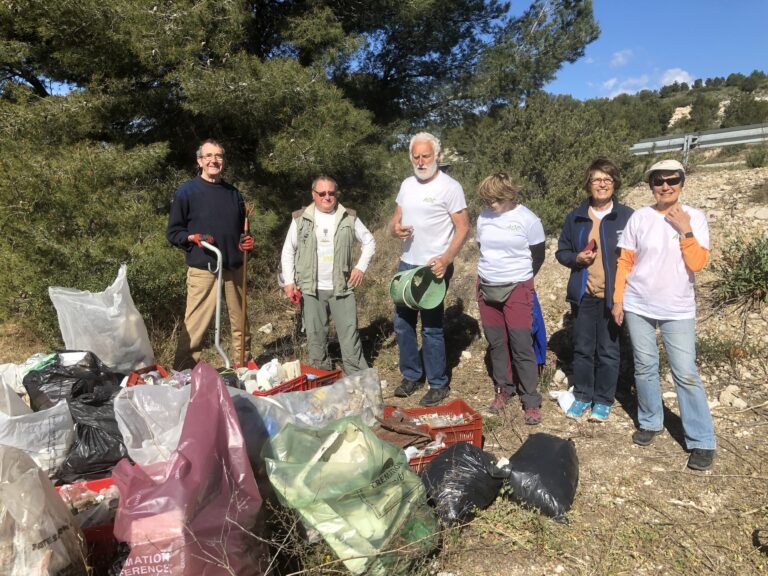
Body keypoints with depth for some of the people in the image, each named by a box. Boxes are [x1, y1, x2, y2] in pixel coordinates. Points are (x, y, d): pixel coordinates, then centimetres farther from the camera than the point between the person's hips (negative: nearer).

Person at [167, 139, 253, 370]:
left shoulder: (234, 193, 15)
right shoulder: (187, 191, 1)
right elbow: (173, 232, 3)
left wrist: (246, 242, 4)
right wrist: (193, 237, -16)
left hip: (234, 267, 5)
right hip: (202, 268, -4)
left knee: (240, 323, 10)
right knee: (195, 326, -6)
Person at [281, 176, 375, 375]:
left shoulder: (349, 217, 2)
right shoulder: (300, 219, 2)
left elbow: (369, 241, 11)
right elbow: (288, 251, 7)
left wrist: (361, 266, -2)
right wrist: (289, 281, -1)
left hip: (342, 287, 0)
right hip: (312, 289, 1)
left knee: (350, 334, 2)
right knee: (315, 336, 9)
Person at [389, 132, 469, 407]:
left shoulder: (450, 187, -10)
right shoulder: (407, 184, 10)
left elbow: (463, 228, -12)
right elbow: (395, 219, 16)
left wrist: (445, 260, -26)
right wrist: (395, 228, -10)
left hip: (434, 267, -7)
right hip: (407, 263, 7)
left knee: (431, 327, -1)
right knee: (402, 322, 12)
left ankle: (438, 385, 15)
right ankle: (412, 376, 29)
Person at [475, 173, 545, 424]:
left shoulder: (528, 220, -9)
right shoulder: (483, 218, 3)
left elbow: (538, 256, 0)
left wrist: (520, 279, 7)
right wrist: (491, 274, 13)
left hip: (517, 290, -4)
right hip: (487, 288, 4)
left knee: (522, 346, -4)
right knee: (496, 343, 10)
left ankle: (531, 401, 7)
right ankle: (503, 389, 27)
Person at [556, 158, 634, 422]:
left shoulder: (627, 216, -2)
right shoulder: (575, 217, 6)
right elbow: (561, 252, 13)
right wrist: (576, 258, -9)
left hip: (613, 295, -2)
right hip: (583, 293, 3)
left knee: (609, 350, 7)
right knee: (582, 348, 11)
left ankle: (604, 400, 22)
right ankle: (582, 396, 26)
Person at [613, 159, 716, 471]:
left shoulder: (695, 218, -3)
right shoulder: (639, 217, -1)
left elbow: (697, 263, -10)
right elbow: (624, 262, 2)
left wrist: (686, 231, -18)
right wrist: (618, 300, 0)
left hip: (678, 309, -1)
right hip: (638, 306, 2)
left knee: (686, 374, -1)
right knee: (644, 367, 11)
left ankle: (701, 441, 10)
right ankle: (650, 422, 29)